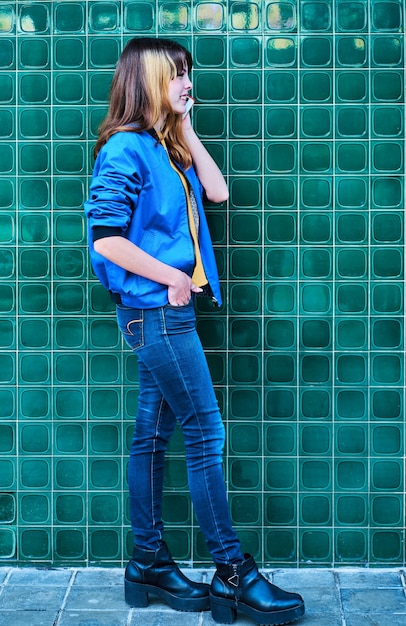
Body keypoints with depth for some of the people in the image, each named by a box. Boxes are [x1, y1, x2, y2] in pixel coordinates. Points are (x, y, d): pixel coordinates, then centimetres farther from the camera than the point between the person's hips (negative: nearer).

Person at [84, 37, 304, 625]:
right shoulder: (125, 148, -11)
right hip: (155, 309, -9)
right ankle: (234, 574, 4)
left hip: (166, 310, 9)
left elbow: (217, 190, 12)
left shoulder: (164, 148, 16)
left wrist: (186, 128, 11)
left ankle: (149, 563, 20)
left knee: (154, 432, 11)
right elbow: (106, 238, -18)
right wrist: (172, 278, -12)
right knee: (207, 434, -6)